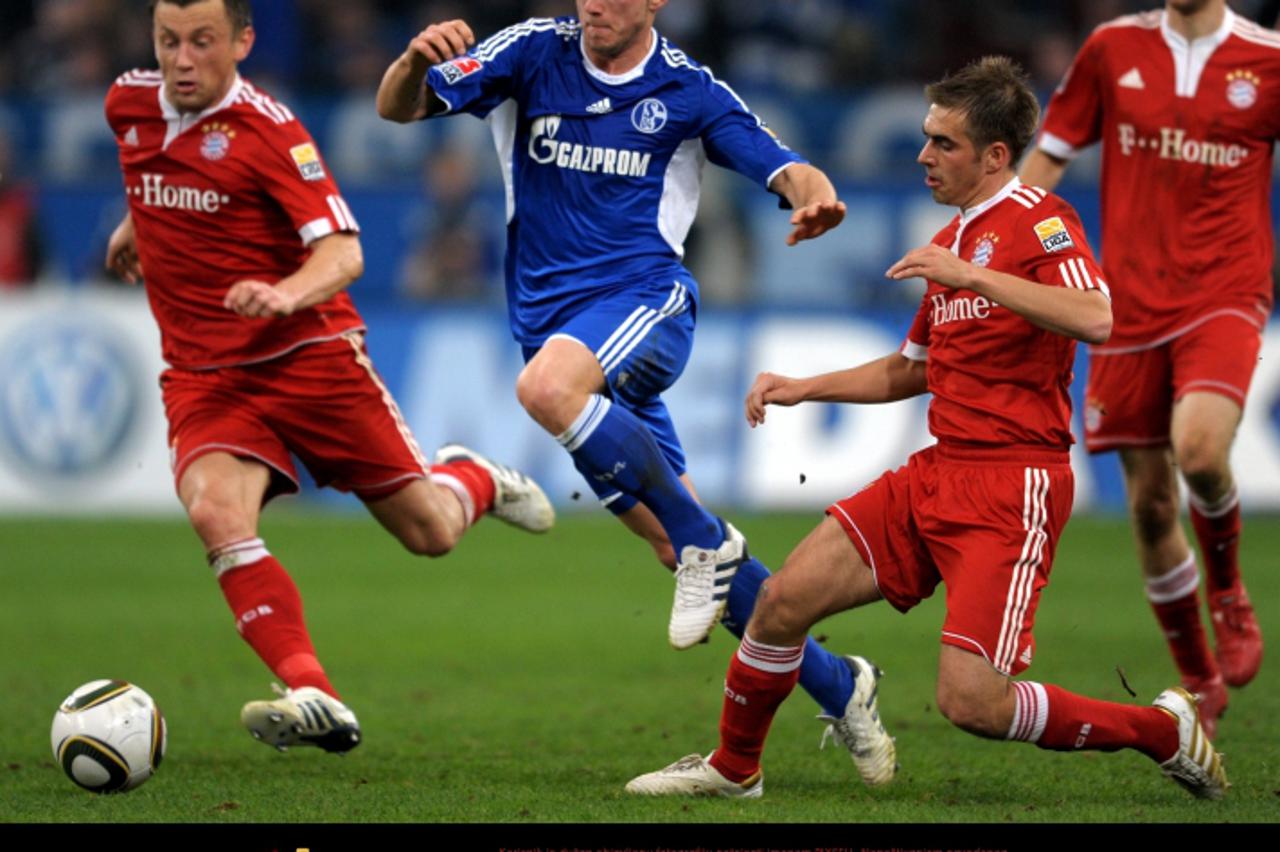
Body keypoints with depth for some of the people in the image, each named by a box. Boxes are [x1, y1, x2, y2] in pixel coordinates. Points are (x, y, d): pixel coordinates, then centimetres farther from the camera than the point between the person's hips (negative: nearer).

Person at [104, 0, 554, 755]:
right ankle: (314, 698, -35)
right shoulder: (130, 105, 2)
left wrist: (286, 294, -42)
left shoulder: (268, 128, -15)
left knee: (431, 532, 1)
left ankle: (473, 480, 40)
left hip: (308, 354, -3)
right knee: (216, 510, -28)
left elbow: (342, 252, -23)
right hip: (204, 374, 3)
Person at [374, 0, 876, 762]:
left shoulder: (687, 91, 0)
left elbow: (781, 166, -1)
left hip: (644, 301, -3)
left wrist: (814, 196, -25)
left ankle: (706, 541, -23)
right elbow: (398, 107, -4)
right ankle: (836, 686, 13)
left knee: (548, 385, -38)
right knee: (684, 551, 1)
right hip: (551, 312, 3)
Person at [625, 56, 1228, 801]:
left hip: (1013, 487, -8)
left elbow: (1097, 319, -29)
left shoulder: (1040, 221, -9)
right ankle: (733, 768, 21)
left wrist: (972, 277, -28)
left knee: (972, 701, -17)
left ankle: (1166, 731, 3)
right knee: (785, 599, 0)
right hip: (937, 477, 8)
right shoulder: (955, 239, 19)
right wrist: (803, 388, 22)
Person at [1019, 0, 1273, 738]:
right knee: (1149, 503, 2)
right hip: (1133, 303, 3)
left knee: (1200, 449, -28)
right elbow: (1048, 157, 12)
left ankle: (1229, 594, 3)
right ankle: (1200, 686, 19)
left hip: (1225, 296, -3)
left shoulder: (1265, 60, 0)